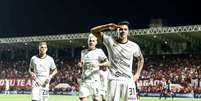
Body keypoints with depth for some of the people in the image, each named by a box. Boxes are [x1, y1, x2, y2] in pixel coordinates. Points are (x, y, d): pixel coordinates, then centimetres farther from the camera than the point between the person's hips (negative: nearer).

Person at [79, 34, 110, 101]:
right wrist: (81, 64, 4)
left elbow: (107, 63, -7)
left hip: (95, 80, -3)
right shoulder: (83, 52, 14)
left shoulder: (99, 51, 0)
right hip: (84, 80, 3)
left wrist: (98, 64, -23)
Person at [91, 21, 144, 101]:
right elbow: (93, 31, -3)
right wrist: (107, 26, -16)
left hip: (128, 80, 1)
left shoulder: (134, 46, 3)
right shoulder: (110, 41, -1)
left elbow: (141, 59, 21)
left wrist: (137, 74, 9)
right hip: (114, 80, -1)